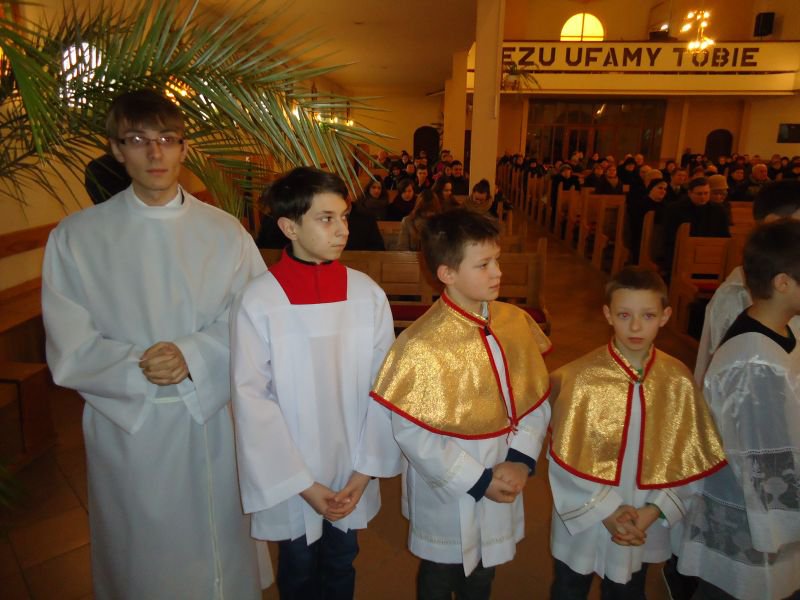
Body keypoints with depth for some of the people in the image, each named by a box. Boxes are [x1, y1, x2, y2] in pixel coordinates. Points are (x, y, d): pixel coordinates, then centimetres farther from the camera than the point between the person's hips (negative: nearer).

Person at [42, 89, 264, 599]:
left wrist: (192, 355, -20)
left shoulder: (225, 231, 0)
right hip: (128, 426, 0)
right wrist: (140, 367, -22)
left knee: (222, 548, 17)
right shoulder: (76, 237, -3)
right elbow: (69, 352, -6)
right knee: (142, 558, 17)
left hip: (214, 421, 1)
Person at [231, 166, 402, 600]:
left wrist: (366, 469, -6)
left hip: (352, 473, 2)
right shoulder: (257, 301, -17)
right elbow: (251, 399, -13)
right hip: (290, 481, -2)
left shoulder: (367, 294, -10)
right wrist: (301, 484, -12)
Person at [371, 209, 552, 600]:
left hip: (504, 486, 5)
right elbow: (412, 432, -20)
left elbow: (537, 399, -1)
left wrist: (520, 459, -14)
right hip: (448, 493, -4)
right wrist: (477, 480, -17)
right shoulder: (422, 346, -24)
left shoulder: (516, 323, -8)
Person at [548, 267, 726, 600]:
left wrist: (653, 511, -12)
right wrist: (606, 511, -16)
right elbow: (565, 458, -14)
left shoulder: (679, 382, -11)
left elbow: (689, 457, -4)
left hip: (643, 529, 2)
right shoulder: (580, 378, -19)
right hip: (583, 524, -2)